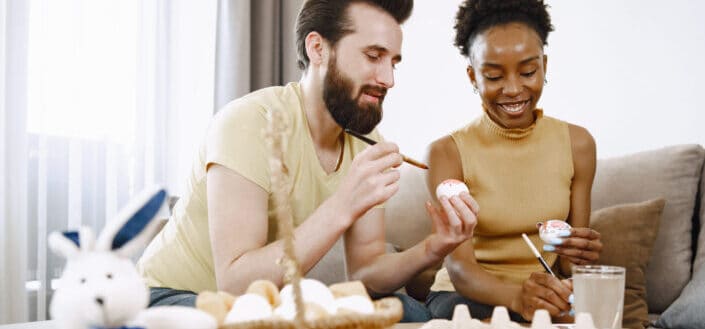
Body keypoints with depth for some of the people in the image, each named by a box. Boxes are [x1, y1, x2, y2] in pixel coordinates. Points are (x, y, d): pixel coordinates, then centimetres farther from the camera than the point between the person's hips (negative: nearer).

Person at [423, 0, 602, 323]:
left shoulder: (577, 143, 2)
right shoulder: (448, 152, -8)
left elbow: (567, 261, 6)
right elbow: (460, 268, -18)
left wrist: (580, 255, -20)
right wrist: (516, 295, -40)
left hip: (547, 297, 2)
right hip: (467, 295, -2)